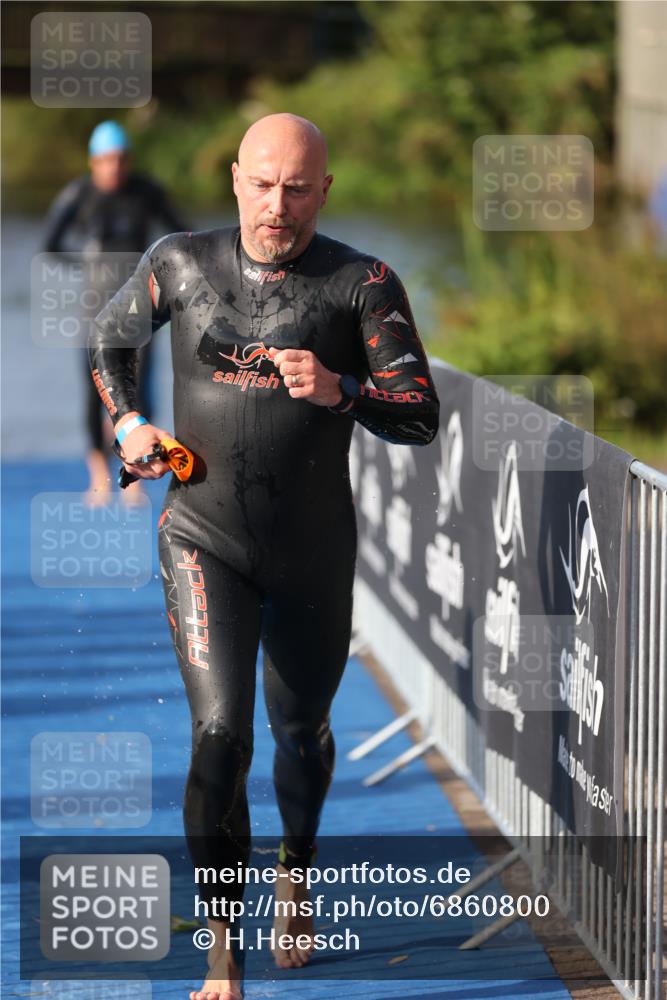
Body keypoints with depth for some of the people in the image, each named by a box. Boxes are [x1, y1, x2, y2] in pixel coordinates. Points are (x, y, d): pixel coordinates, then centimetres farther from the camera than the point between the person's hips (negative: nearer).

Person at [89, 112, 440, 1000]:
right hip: (205, 543, -1)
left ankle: (297, 872, 51)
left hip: (312, 556, 1)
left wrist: (337, 391, -29)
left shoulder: (363, 285, -8)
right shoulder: (181, 263, -3)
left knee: (300, 732, 19)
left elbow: (420, 418, -11)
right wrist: (129, 425, -1)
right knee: (220, 735, -16)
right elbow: (111, 340, 17)